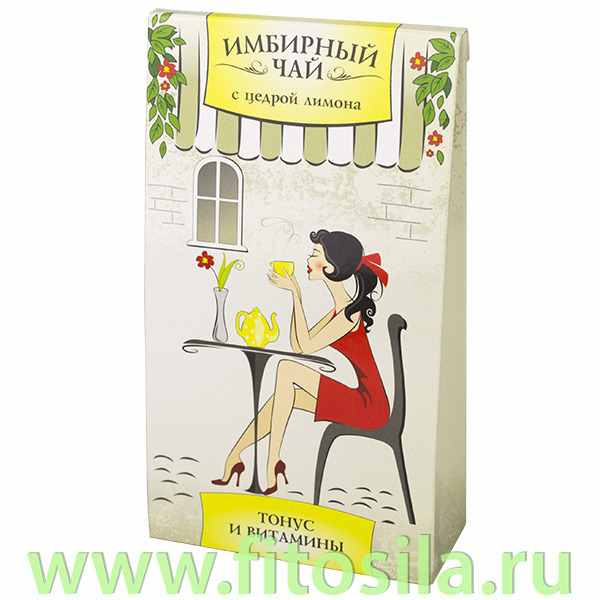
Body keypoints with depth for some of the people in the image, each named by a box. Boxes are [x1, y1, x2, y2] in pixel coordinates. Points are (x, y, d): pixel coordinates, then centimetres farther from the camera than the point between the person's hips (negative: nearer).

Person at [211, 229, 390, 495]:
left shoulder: (350, 313, -15)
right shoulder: (340, 309, 14)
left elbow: (306, 346, -15)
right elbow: (297, 345, 18)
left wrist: (295, 293, -11)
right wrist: (294, 292, 16)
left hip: (369, 409, -9)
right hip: (362, 405, 9)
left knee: (287, 369, -16)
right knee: (284, 395, 5)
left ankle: (273, 461, -15)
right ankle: (235, 456, 10)